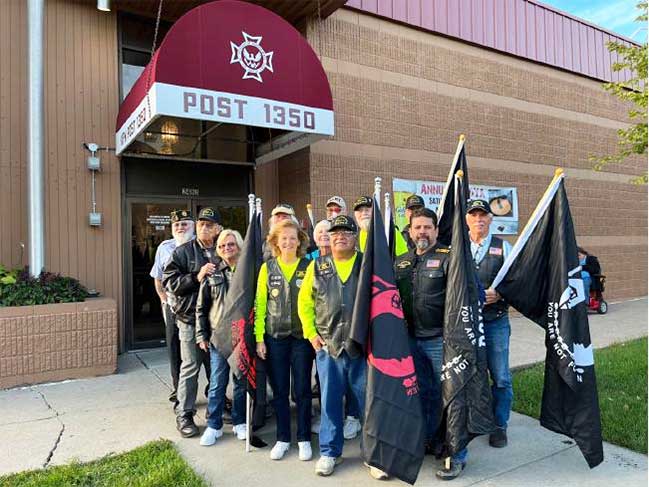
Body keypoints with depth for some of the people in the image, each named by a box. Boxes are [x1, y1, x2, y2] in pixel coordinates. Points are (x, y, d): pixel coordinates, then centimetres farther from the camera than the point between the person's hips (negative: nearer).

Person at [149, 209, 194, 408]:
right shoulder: (165, 248, 8)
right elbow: (158, 279, 14)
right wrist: (165, 300, 8)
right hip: (173, 307, 2)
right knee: (176, 352, 9)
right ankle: (179, 395, 23)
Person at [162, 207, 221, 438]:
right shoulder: (183, 252, -1)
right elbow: (169, 281, -8)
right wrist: (196, 277, -17)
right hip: (191, 318, -3)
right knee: (190, 367, 4)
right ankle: (184, 415, 18)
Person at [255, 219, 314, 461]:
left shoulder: (308, 267, 0)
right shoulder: (267, 268, 3)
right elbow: (260, 304, 3)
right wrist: (259, 338, -1)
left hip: (302, 337, -1)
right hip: (275, 338, 1)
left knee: (303, 391, 7)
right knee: (279, 391, 11)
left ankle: (304, 439, 23)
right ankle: (282, 439, 26)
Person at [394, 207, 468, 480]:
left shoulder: (447, 258, -7)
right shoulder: (400, 263, 10)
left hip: (440, 339, -5)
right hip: (411, 339, 5)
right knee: (423, 393, 18)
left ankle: (457, 455, 18)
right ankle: (427, 440, 36)